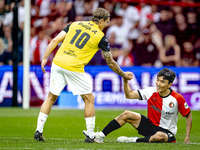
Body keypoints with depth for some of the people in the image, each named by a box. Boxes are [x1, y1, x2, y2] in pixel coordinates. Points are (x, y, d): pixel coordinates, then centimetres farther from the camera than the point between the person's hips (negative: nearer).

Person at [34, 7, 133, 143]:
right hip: (74, 68, -4)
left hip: (58, 63, 5)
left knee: (51, 97, 17)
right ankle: (90, 136, 10)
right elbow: (110, 62, 9)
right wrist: (124, 75, 22)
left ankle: (39, 131, 14)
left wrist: (45, 58, 12)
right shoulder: (100, 37, 4)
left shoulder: (75, 24, 15)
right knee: (89, 99, 11)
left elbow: (55, 40, 7)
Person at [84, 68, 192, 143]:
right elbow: (130, 95, -4)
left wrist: (187, 138, -10)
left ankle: (135, 141, -24)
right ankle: (101, 135, -6)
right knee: (126, 114, -8)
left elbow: (188, 116, -6)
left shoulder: (177, 99, -18)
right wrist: (125, 81, -22)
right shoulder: (151, 92, -7)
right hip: (151, 125, 5)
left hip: (167, 132, -5)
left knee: (159, 136, -43)